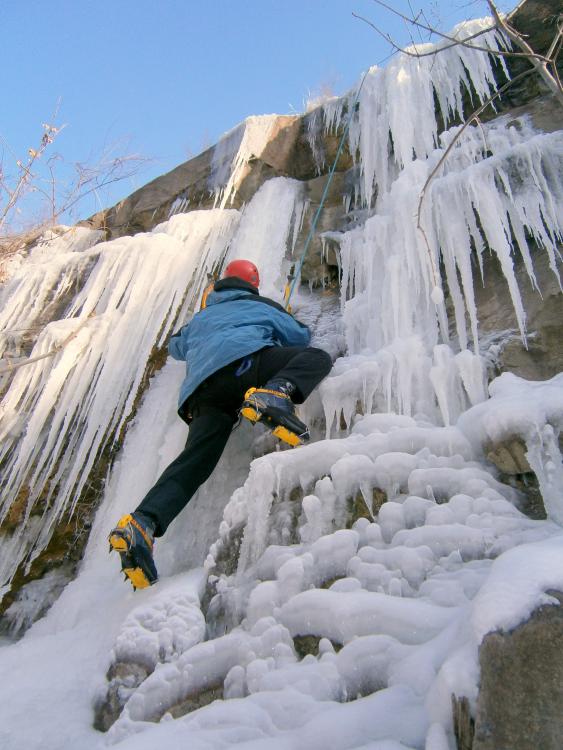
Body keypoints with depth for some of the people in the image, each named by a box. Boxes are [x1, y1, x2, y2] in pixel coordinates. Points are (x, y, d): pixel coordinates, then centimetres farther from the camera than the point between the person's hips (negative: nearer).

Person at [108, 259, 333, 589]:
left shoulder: (201, 317, 40)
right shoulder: (261, 305, 30)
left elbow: (176, 346, 55)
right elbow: (301, 336, 31)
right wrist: (286, 319, 54)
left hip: (201, 390, 4)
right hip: (243, 360, -4)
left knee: (194, 460, -6)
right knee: (318, 357, 3)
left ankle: (142, 522, -28)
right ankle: (274, 393, -30)